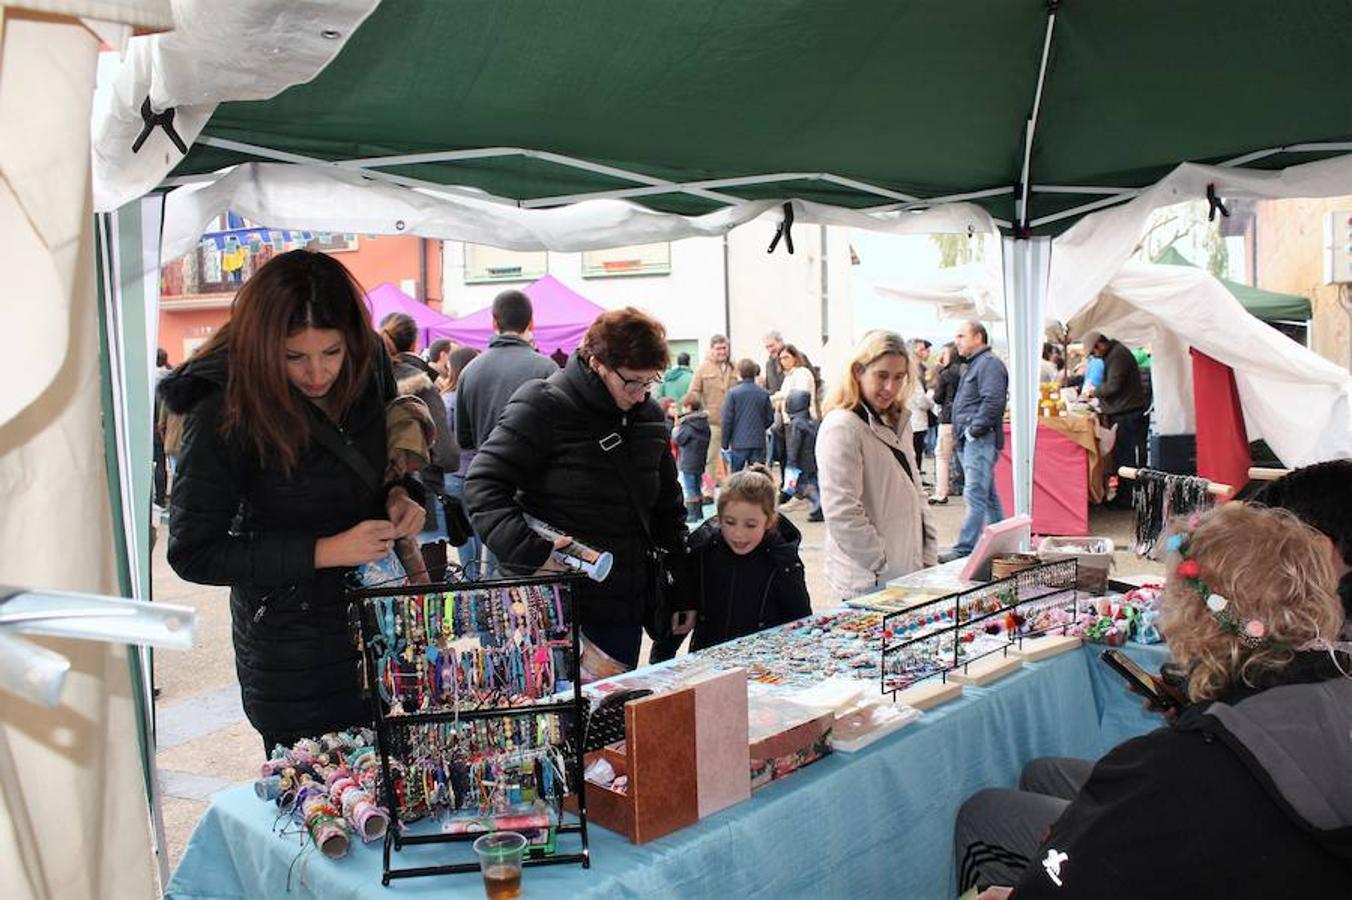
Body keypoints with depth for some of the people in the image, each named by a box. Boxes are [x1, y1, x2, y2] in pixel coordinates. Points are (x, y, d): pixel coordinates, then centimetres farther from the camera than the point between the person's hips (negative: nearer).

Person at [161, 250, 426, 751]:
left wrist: (402, 495, -10)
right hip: (292, 645, -4)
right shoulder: (226, 412, -21)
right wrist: (324, 552, -23)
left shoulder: (368, 364, -7)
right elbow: (192, 553, -16)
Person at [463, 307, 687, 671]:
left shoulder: (649, 415, 9)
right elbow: (483, 484, -16)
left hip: (625, 606, 6)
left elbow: (667, 502, 20)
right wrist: (532, 556, -27)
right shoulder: (544, 407, -13)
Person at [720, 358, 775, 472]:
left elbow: (727, 420, -7)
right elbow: (770, 418, 4)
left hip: (739, 443, -2)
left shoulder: (733, 393, -9)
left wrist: (725, 443, 2)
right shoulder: (763, 393, -2)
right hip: (758, 443, 2)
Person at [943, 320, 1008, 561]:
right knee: (988, 495, 15)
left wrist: (974, 430, -18)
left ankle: (965, 549, -12)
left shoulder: (989, 363, -10)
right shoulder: (975, 364, 23)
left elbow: (993, 401, -22)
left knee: (975, 496, -11)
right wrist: (963, 433, 16)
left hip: (981, 440, -11)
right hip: (971, 442, 11)